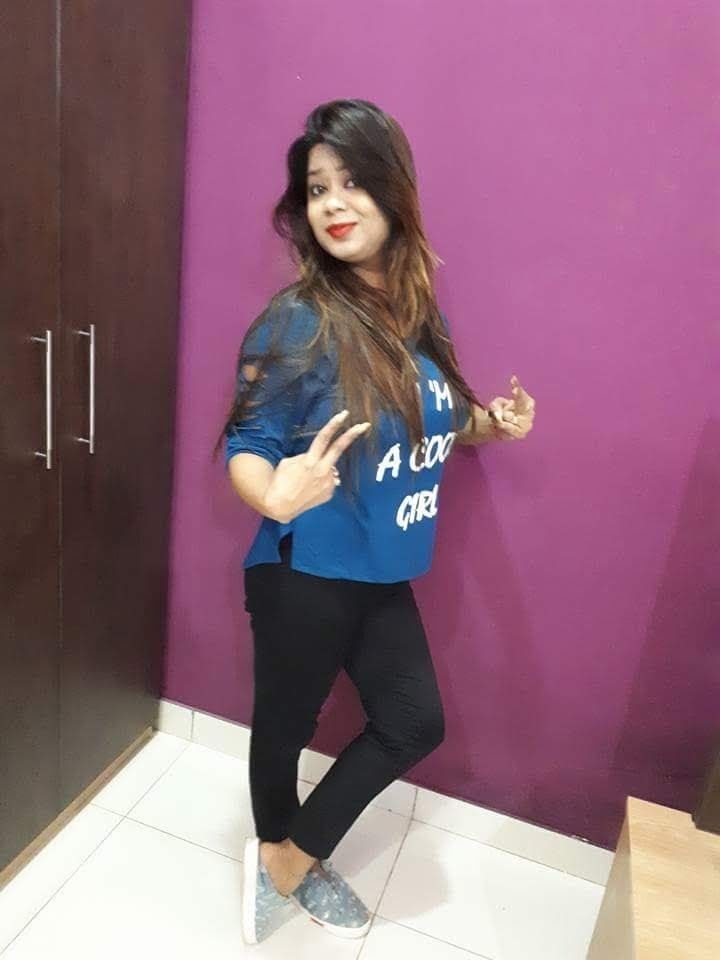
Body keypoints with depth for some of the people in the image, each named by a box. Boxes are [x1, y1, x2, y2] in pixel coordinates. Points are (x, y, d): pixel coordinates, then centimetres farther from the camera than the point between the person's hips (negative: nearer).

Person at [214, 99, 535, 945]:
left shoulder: (415, 310, 1)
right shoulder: (297, 321, -19)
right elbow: (244, 446, -17)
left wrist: (490, 421, -4)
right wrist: (277, 495, -38)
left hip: (382, 572, 7)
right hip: (306, 574, -7)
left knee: (414, 722, 17)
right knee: (286, 724, 15)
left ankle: (291, 858, 38)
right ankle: (284, 859, 48)